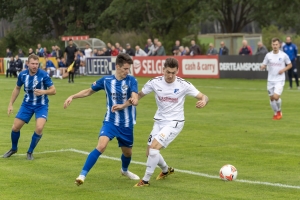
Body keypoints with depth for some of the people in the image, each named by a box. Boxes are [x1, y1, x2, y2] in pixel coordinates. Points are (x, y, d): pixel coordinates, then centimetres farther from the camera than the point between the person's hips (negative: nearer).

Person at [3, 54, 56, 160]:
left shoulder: (43, 75, -20)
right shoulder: (22, 75, -9)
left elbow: (53, 90, -16)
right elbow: (17, 88, 9)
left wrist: (43, 92, -36)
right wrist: (11, 104, 8)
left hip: (41, 105, -3)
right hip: (27, 104, 3)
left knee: (39, 128, -23)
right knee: (15, 127, 1)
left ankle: (30, 152, 1)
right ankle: (13, 149, 31)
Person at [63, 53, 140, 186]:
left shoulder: (131, 81, -9)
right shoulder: (106, 80, -4)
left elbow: (135, 99, -25)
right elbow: (89, 91, 11)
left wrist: (122, 105, -45)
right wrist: (73, 96, -1)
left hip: (126, 124, 1)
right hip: (110, 121, -1)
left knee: (127, 152, 16)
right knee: (101, 146, -23)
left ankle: (125, 170, 51)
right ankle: (82, 175, -21)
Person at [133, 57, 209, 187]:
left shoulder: (184, 85, -15)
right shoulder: (155, 83, -8)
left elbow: (203, 97, -11)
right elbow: (139, 95, 5)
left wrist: (203, 101, -35)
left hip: (174, 122, -5)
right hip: (159, 121, 5)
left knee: (154, 147, -22)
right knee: (150, 152, 9)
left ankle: (145, 180, -9)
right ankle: (166, 170, 41)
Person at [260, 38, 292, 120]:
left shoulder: (283, 55, -4)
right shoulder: (268, 55, 2)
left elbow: (290, 65, 7)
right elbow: (264, 65, 6)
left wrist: (284, 69, -11)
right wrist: (262, 67, -18)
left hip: (280, 80, -3)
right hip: (270, 80, 3)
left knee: (276, 96, -17)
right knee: (271, 98, 7)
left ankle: (279, 111, 9)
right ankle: (275, 113, 28)